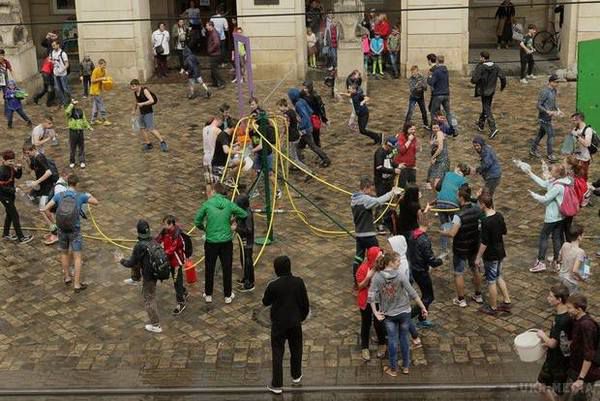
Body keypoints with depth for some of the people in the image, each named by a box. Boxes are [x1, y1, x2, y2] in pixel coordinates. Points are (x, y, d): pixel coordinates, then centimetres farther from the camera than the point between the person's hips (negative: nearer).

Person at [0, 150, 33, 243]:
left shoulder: (11, 167, -4)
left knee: (10, 214, 21)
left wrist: (19, 169, -10)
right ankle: (21, 238, 5)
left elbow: (17, 176, 8)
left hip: (10, 194, 9)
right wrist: (12, 190, -27)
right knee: (15, 215, -3)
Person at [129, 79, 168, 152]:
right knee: (142, 128, 8)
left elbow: (152, 100, -30)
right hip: (142, 113, 8)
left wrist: (142, 104, -29)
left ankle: (162, 142, -5)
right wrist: (134, 110, 33)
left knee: (151, 129, -12)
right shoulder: (135, 92, 5)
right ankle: (148, 144, 19)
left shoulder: (144, 90, -19)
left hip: (148, 112, -8)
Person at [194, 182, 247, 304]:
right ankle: (228, 296, 23)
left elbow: (197, 222, -3)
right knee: (227, 268, 14)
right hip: (226, 242, 1)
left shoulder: (207, 204, -8)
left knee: (209, 269, 16)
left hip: (211, 242, -1)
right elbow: (244, 215, 4)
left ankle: (208, 295, 27)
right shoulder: (229, 204, -5)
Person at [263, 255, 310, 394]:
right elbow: (305, 302, -2)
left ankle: (277, 384, 7)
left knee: (278, 353, 5)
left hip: (279, 323, -3)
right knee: (296, 349, 22)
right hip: (295, 322, 3)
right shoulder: (298, 282, -10)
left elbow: (266, 302, -2)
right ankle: (296, 376, 38)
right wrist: (303, 316, 14)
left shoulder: (273, 285, -18)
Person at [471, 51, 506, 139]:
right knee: (485, 107, 23)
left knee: (487, 110, -4)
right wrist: (503, 86, 17)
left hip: (483, 91, -6)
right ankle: (481, 124, 39)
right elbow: (503, 77, 0)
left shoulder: (480, 68, -19)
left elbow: (474, 79, -22)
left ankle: (493, 128, -16)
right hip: (491, 91, 6)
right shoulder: (496, 66, -1)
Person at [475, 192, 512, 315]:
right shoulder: (499, 216, -3)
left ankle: (493, 308, 20)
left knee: (491, 281, 7)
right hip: (500, 252, 8)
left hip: (490, 256, -8)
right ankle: (507, 302, 28)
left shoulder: (486, 222, -27)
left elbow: (484, 243, -22)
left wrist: (478, 258, -12)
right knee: (499, 277, 24)